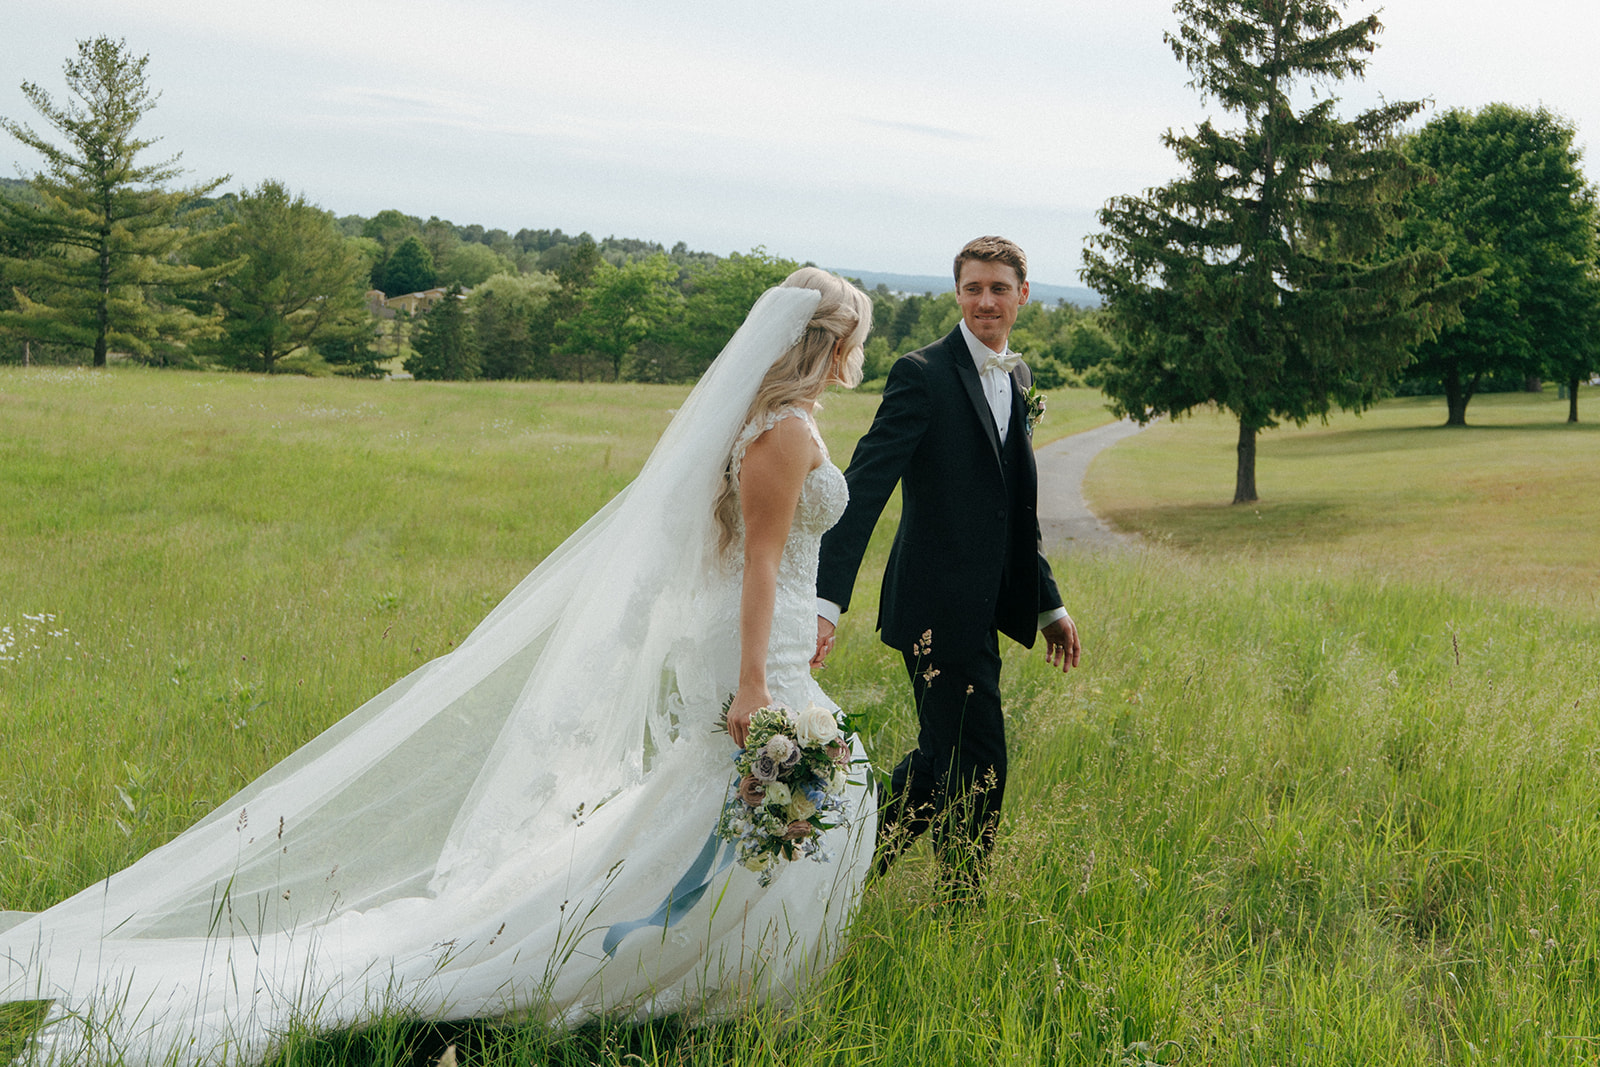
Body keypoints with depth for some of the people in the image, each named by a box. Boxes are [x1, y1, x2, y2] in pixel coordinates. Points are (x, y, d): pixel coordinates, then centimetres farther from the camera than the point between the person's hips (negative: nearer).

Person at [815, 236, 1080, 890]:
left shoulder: (1018, 378, 14)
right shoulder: (922, 374, -11)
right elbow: (863, 488, -19)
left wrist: (1049, 605, 22)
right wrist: (827, 599, -28)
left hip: (980, 612, 8)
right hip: (939, 608, -8)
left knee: (942, 759, 17)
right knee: (977, 767, -2)